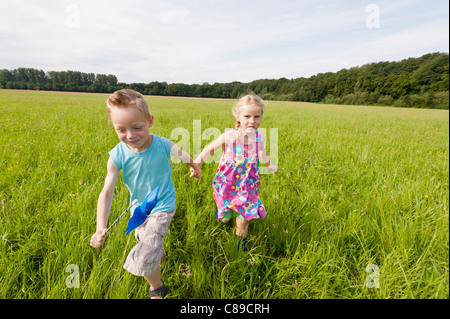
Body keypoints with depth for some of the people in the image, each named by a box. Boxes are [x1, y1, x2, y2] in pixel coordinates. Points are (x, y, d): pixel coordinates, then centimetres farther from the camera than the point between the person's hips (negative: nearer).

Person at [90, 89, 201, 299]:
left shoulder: (164, 146, -24)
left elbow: (185, 157, -2)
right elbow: (106, 193, -18)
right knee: (143, 237, 30)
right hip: (139, 209, 4)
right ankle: (158, 253, 67)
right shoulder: (117, 156, -20)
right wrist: (101, 228, -30)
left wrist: (195, 168, 19)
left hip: (162, 207, -4)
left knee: (144, 257, -13)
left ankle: (157, 289, 18)